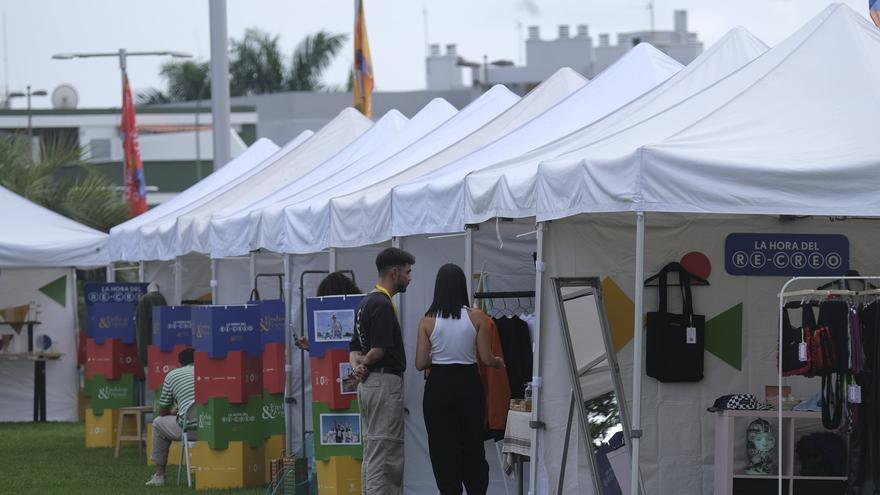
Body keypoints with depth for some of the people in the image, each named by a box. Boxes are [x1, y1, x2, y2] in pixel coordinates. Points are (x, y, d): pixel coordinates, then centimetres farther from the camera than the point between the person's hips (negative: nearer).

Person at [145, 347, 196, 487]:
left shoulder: (172, 375, 10)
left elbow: (163, 411, 16)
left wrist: (172, 412, 41)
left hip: (188, 427, -3)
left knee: (158, 423, 27)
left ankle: (160, 474, 26)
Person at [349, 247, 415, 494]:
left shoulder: (366, 302, 16)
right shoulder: (383, 304, -16)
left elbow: (355, 345, 18)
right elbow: (379, 350, -22)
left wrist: (356, 365, 0)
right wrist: (365, 363, -3)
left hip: (367, 385, 10)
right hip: (385, 383, -10)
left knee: (371, 454, 11)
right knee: (386, 457, -9)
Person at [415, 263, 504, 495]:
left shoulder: (428, 321, -6)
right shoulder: (477, 317, -7)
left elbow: (420, 363, -4)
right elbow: (486, 359, -5)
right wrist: (498, 362, 18)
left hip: (438, 387, -1)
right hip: (469, 384, 1)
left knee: (443, 449, 6)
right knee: (473, 447, 15)